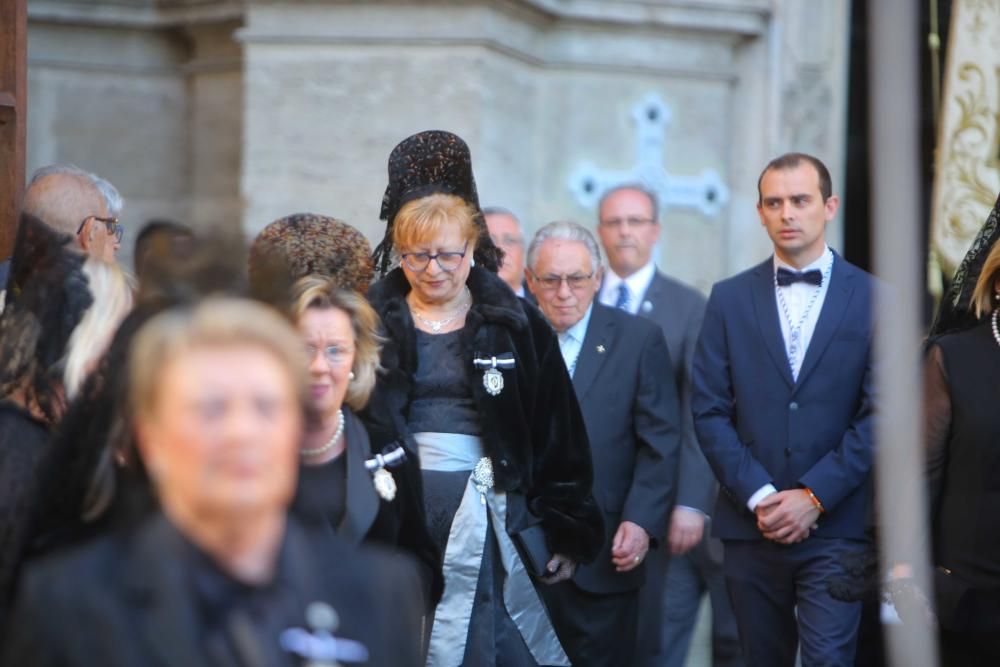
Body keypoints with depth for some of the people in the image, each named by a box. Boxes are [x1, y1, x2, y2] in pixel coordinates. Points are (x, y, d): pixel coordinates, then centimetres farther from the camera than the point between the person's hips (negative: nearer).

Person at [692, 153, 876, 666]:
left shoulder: (873, 298, 1)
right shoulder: (729, 299, 7)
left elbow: (879, 415, -4)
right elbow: (709, 410, 2)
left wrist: (814, 496, -11)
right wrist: (757, 496, -9)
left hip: (836, 526, -2)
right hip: (751, 526, 2)